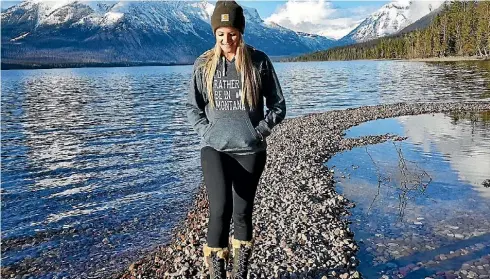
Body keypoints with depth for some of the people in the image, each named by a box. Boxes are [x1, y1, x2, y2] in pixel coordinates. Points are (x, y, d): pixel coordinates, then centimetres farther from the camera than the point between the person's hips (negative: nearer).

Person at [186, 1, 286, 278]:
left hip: (250, 150, 0)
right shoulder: (204, 64, 2)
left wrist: (260, 130, -6)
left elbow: (278, 105, 5)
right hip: (214, 149, 0)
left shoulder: (259, 61, -2)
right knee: (220, 210, -13)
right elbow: (192, 107, 10)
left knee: (243, 212, 8)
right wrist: (207, 132, -3)